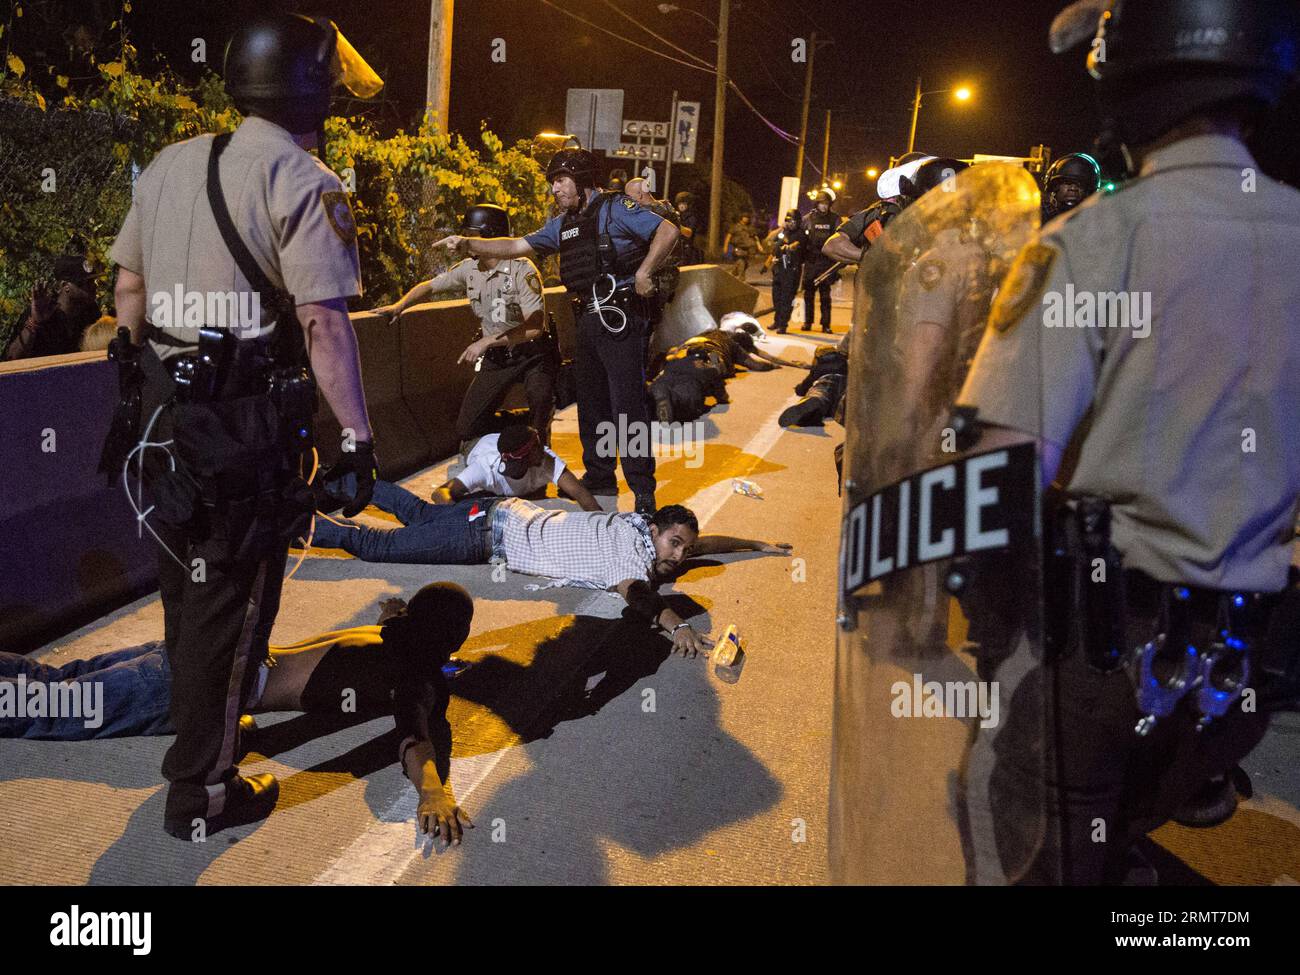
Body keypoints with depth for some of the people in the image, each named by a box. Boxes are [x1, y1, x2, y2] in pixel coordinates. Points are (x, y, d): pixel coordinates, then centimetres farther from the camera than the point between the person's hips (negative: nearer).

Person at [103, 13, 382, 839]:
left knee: (186, 578, 23)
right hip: (247, 424, -7)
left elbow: (131, 284, 15)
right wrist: (358, 438, -17)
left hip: (163, 405, 8)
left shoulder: (171, 165, 10)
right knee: (230, 603, 4)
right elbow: (323, 321, -20)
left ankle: (195, 718, 45)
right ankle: (202, 792, 15)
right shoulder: (303, 183, -13)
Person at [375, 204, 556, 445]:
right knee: (466, 429, -1)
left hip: (530, 355, -6)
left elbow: (534, 326, -25)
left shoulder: (522, 269, -19)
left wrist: (487, 341, -25)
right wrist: (399, 305, 1)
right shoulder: (469, 269, 1)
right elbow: (430, 286, 17)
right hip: (494, 359, 6)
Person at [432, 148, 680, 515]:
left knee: (627, 404, -9)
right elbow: (516, 246, 18)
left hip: (620, 319, -8)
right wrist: (467, 243, 8)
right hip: (588, 321, 8)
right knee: (591, 403, 13)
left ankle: (643, 490, -3)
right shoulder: (563, 225, 18)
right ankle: (599, 479, 26)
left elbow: (668, 231, -13)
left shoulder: (615, 209, -5)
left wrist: (643, 273, -19)